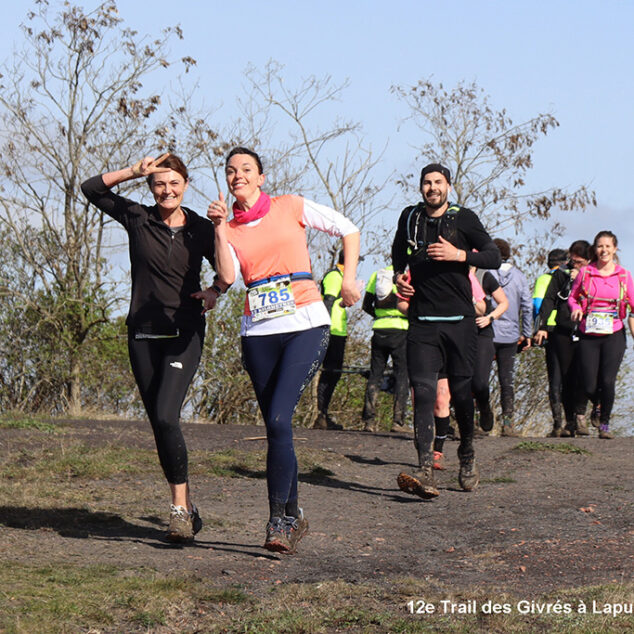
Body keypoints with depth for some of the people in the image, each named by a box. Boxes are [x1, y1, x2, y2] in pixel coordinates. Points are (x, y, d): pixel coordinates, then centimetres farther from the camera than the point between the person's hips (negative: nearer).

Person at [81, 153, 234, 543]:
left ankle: (180, 507, -12)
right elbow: (92, 189, 0)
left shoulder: (200, 229, 2)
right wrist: (134, 172, -9)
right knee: (160, 424, 6)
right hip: (144, 335, 2)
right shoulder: (138, 218, 2)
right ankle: (188, 508, 19)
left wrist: (215, 291, -3)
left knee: (166, 417, -20)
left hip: (185, 335, -2)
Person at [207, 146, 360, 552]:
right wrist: (220, 228, -11)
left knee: (279, 420, -18)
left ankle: (277, 520, -13)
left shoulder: (291, 208, 5)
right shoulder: (231, 229, 11)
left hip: (305, 325, -4)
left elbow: (347, 229, 13)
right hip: (259, 332, 4)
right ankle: (294, 516, 18)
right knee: (277, 428, 5)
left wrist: (348, 281, 7)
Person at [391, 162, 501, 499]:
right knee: (423, 391, -12)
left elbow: (494, 256, -3)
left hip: (459, 319, -1)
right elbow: (399, 251, 29)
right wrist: (399, 276, 10)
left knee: (461, 390, 5)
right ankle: (425, 472, -22)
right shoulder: (410, 217, 11)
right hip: (422, 321, 1)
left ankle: (467, 455, 30)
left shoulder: (464, 218, 1)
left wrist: (459, 255, -18)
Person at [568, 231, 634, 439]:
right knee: (589, 387, -3)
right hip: (589, 336, 0)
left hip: (614, 335, 0)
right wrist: (576, 308, -8)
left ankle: (605, 423, 5)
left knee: (608, 381, -15)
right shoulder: (585, 273, 3)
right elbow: (572, 297, 13)